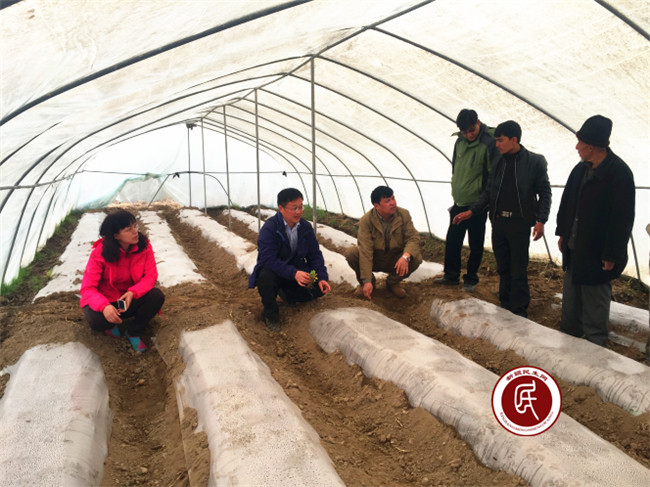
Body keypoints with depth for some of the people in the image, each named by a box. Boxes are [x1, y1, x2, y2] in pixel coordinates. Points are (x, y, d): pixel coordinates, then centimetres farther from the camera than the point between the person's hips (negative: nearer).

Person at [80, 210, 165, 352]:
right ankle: (112, 324, 7)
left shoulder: (144, 245, -15)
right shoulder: (100, 253, -21)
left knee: (157, 296, -28)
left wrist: (133, 293, -35)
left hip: (132, 298, 2)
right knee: (96, 321, -34)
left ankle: (133, 333, -4)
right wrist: (104, 307, -43)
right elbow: (88, 288, -23)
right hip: (106, 300, -2)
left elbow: (150, 275, -15)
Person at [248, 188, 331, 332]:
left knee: (320, 288, -15)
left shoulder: (306, 227, -4)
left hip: (297, 270, 5)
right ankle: (271, 314, -8)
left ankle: (286, 294, 16)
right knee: (265, 277, -38)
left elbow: (315, 254, 1)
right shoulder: (269, 228, -21)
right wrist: (294, 273, -42)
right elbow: (268, 259, -31)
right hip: (274, 270, -5)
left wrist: (321, 277, -15)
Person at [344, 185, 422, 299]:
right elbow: (365, 251, -27)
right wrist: (366, 281, -33)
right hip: (374, 259, -1)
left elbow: (413, 238, -17)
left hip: (395, 261, 2)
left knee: (417, 258, -26)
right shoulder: (366, 220, -20)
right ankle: (367, 282, 1)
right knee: (351, 253, -28)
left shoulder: (404, 214, -11)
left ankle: (393, 282, 2)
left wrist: (405, 256, -41)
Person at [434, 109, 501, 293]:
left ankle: (471, 279, 22)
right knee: (452, 241, 14)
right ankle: (451, 276, 29)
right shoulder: (460, 142, 6)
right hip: (459, 203, 7)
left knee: (475, 245, 7)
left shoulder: (489, 143, -15)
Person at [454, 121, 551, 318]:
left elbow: (545, 193, -2)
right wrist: (471, 211, 6)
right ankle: (505, 306, 25)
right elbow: (488, 192, 15)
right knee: (503, 268, 12)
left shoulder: (535, 161, -4)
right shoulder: (498, 163, 8)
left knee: (518, 270, 0)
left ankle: (519, 310, 12)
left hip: (520, 223, -5)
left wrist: (541, 220, -12)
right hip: (498, 222, 5)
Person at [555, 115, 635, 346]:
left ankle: (594, 343, 21)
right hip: (574, 248, 8)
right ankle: (568, 335, 36)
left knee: (595, 303, 6)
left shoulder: (619, 173, -19)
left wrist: (611, 255, -18)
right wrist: (563, 233, 12)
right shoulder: (581, 169, 4)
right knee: (571, 297, 20)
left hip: (597, 253, -8)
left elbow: (622, 218, -19)